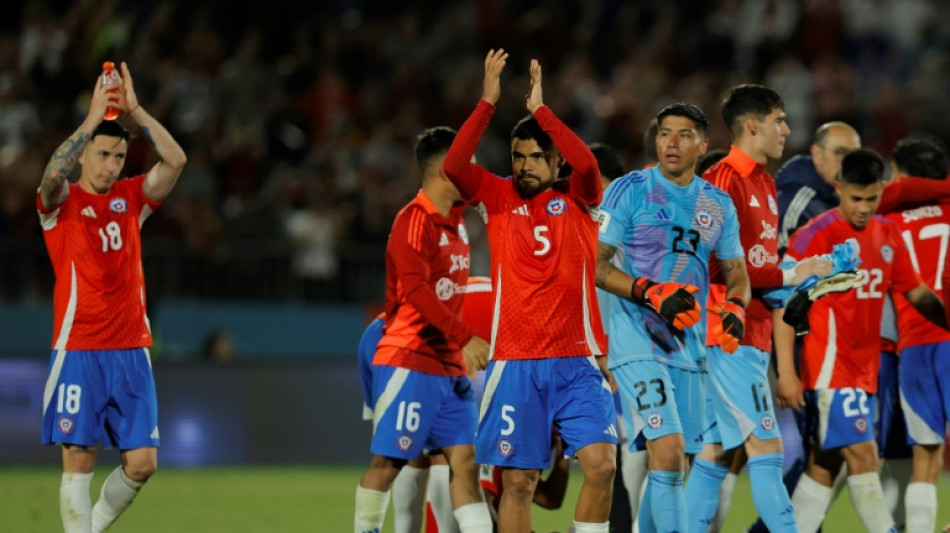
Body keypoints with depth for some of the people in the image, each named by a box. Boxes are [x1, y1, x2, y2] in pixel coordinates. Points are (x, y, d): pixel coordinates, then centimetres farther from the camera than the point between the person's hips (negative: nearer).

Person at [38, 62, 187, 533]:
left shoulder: (131, 198, 10)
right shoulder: (61, 202, -1)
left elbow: (175, 160, -3)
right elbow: (53, 175, -24)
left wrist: (134, 110, -9)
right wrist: (93, 117, -26)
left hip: (131, 348, 4)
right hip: (78, 349, -4)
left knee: (142, 461, 0)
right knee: (78, 458, -5)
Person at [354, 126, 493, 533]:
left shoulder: (455, 221, 14)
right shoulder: (414, 220, -13)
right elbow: (416, 290, -22)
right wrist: (464, 338, -27)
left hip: (449, 367, 8)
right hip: (409, 362, -8)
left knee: (465, 460, 2)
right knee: (388, 461, -4)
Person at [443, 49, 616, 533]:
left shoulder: (576, 200, 6)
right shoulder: (498, 198, 7)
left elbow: (588, 165, -16)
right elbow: (454, 165, -10)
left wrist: (541, 110, -14)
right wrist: (488, 102, -15)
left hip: (578, 362, 0)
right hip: (515, 362, 0)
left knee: (601, 463, -13)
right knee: (518, 480, -1)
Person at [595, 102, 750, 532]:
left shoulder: (719, 205, 11)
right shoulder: (630, 190, -4)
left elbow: (736, 272, 19)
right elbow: (594, 264, -7)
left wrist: (734, 307, -4)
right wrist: (652, 293, -20)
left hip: (690, 343, 6)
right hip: (638, 339, -6)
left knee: (674, 466, 9)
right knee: (668, 451, -20)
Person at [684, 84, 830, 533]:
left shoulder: (763, 183, 17)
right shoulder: (723, 181, -12)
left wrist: (803, 278, 4)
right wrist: (787, 277, -16)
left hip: (753, 334, 10)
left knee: (716, 453, 10)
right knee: (766, 448, -11)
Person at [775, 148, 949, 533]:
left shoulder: (888, 235, 10)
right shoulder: (816, 235, -11)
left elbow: (916, 293, 20)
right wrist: (786, 372, -15)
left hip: (864, 367, 7)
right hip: (830, 366, -7)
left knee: (824, 464, 8)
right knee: (863, 455, -11)